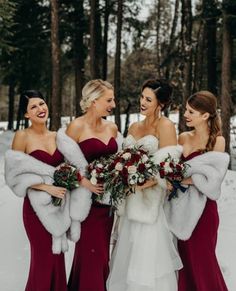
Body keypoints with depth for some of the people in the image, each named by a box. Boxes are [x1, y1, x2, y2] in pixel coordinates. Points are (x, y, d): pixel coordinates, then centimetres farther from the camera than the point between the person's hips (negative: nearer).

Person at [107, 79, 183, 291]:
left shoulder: (165, 126, -8)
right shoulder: (134, 127, 13)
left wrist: (140, 185, -20)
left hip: (151, 203, -7)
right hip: (131, 203, 7)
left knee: (147, 259, -2)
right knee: (128, 257, 13)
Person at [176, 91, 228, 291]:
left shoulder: (217, 141, -7)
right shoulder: (183, 138, 8)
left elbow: (210, 179, -15)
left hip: (202, 207, -5)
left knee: (201, 260, 3)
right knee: (183, 258, 10)